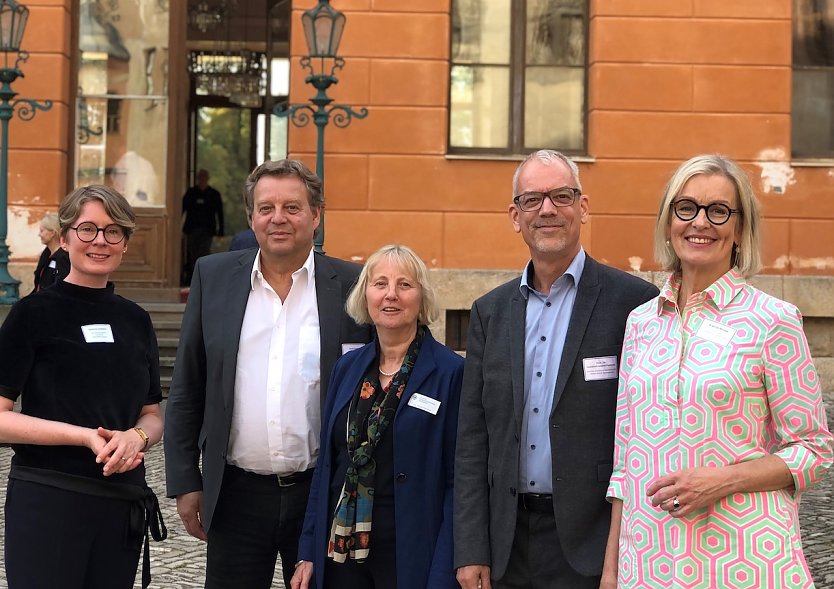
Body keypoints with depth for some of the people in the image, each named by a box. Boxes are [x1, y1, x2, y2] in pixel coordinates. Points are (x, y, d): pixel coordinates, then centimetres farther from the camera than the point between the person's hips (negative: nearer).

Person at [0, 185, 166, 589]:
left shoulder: (135, 320, 11)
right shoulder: (34, 314, -4)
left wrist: (137, 436, -7)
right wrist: (86, 436, -18)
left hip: (123, 504, 5)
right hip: (46, 502, -5)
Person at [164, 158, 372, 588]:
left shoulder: (351, 286, -2)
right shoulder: (213, 276, 4)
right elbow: (187, 388, 7)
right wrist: (185, 481, 4)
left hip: (322, 493, -1)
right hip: (236, 495, 1)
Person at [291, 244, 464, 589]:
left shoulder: (450, 372, -8)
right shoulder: (347, 368, 8)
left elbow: (458, 480, -10)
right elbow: (326, 465, 11)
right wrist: (308, 554, 8)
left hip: (411, 556, -5)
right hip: (341, 550, 5)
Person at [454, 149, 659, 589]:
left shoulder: (634, 302, -5)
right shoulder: (490, 312, 9)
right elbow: (472, 439, 8)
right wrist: (471, 551, 2)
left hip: (595, 545, -4)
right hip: (509, 549, 4)